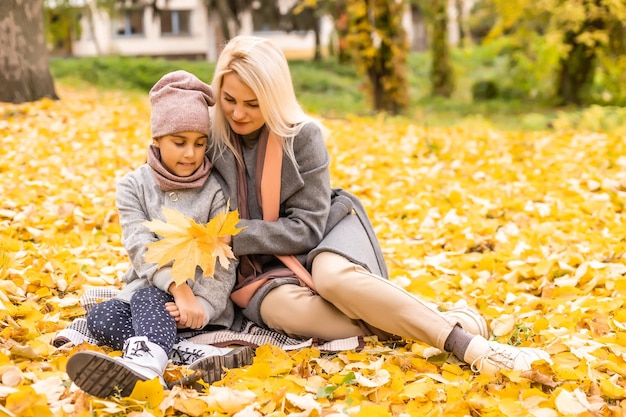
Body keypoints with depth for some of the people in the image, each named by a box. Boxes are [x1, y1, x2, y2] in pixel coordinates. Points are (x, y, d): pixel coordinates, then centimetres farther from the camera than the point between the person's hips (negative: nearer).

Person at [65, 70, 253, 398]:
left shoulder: (216, 191, -1)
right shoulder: (133, 186, 3)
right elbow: (141, 248, -11)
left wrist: (200, 304, -25)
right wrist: (178, 287, -28)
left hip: (203, 296, -3)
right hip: (147, 285, 3)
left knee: (149, 298, -35)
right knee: (99, 318, -26)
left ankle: (144, 364, -67)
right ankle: (198, 353, -42)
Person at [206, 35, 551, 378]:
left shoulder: (302, 134, -12)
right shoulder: (207, 139, -7)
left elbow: (306, 228, -13)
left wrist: (233, 235, -21)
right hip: (262, 267, 1)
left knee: (332, 275, -38)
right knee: (289, 310, -36)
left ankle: (467, 342, -34)